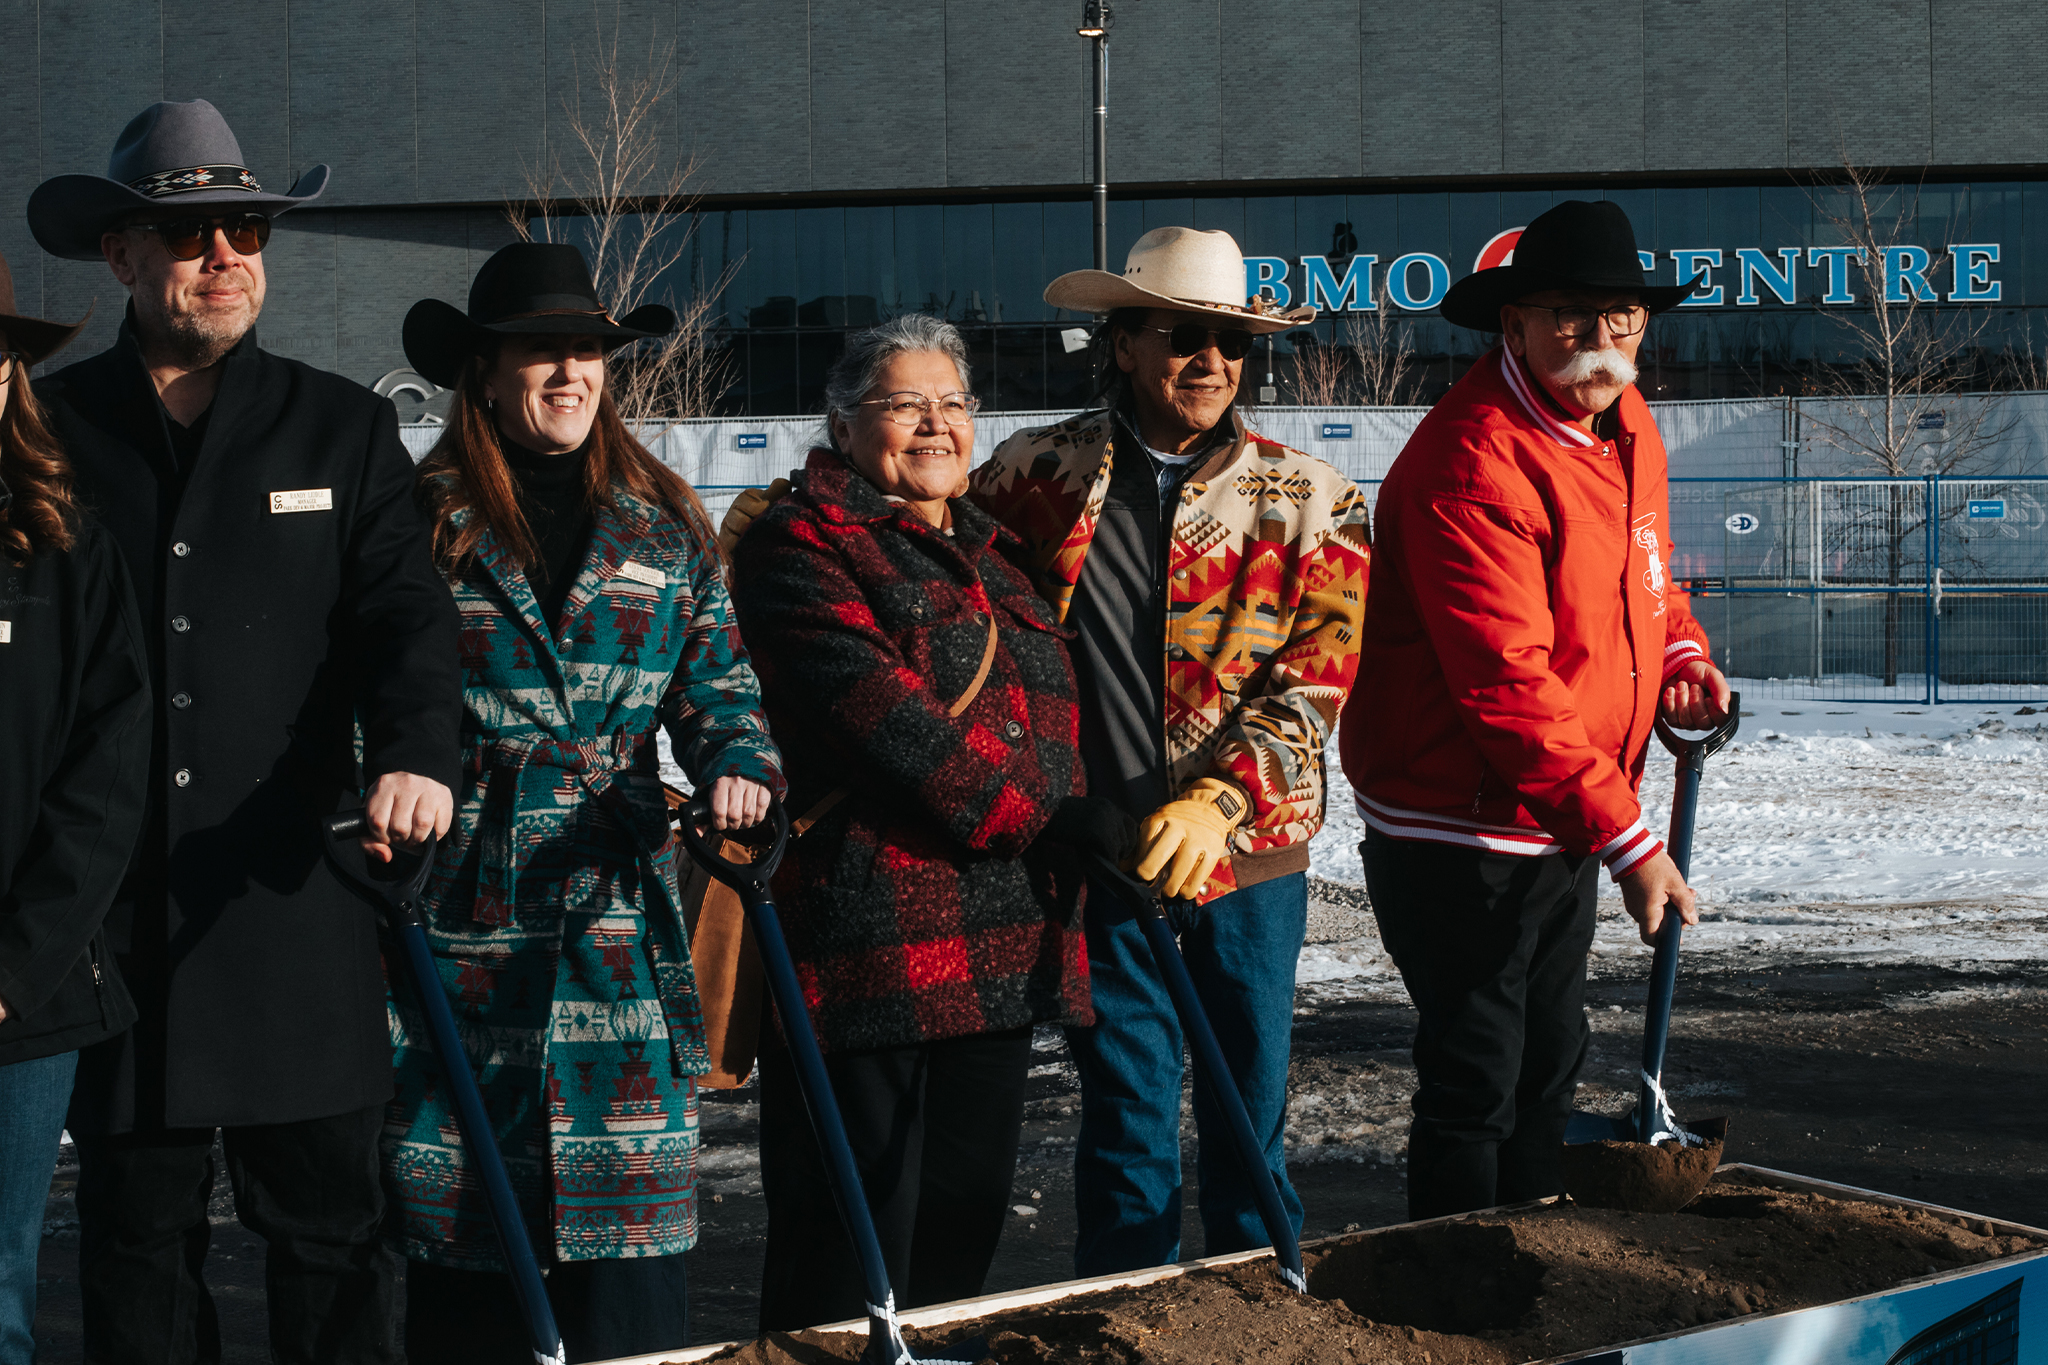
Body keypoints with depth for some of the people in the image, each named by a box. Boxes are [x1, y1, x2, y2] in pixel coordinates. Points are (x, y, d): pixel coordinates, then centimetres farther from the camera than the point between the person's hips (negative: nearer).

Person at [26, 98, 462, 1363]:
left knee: (333, 1224, 4)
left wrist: (415, 754, -20)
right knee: (139, 1233, 8)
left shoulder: (344, 427, 10)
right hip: (113, 912, 0)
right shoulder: (51, 430, 7)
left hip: (296, 903, 0)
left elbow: (408, 615, 0)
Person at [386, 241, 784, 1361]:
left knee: (628, 1225, -2)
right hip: (463, 924, -2)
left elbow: (718, 684, 10)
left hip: (618, 914, 2)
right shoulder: (426, 522, 5)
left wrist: (740, 766, -10)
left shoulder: (665, 529, 13)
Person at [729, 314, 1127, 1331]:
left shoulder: (989, 554, 22)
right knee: (849, 1241, -5)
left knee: (965, 1221, 11)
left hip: (1000, 954, 8)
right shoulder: (802, 544, -4)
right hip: (867, 937, -8)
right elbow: (880, 712, -16)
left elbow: (1045, 728, 31)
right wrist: (1050, 820, -17)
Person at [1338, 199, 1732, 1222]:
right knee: (1475, 1086, -3)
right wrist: (1625, 839, -28)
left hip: (1566, 825, 9)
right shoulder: (1473, 462, -23)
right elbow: (1507, 682, -28)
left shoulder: (1626, 429, 7)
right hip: (1459, 829, -9)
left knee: (1548, 1066, 19)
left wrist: (1681, 658, 2)